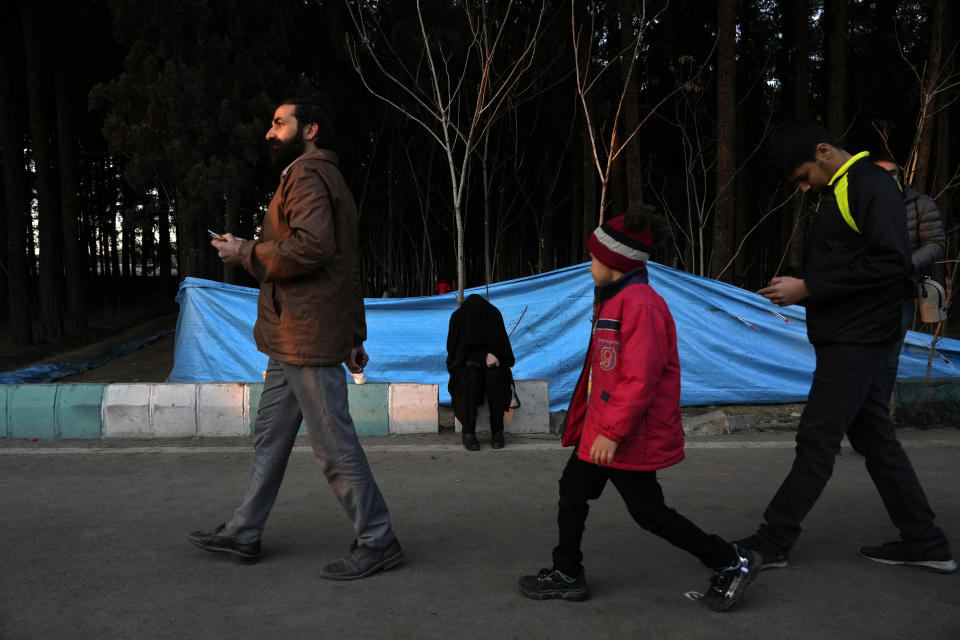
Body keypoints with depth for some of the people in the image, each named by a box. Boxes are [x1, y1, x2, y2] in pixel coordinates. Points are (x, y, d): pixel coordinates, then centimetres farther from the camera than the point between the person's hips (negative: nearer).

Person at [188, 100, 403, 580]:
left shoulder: (307, 174, -9)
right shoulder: (324, 178, 24)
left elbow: (311, 247, -26)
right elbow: (346, 267, 23)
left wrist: (246, 252, -11)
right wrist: (354, 335, 23)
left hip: (307, 340, -11)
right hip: (294, 339, 11)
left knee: (334, 444, -5)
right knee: (270, 436, 16)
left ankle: (377, 541, 6)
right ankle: (243, 534, 27)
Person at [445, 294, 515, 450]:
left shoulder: (494, 315, -13)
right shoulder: (457, 317, -16)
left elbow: (501, 344, -4)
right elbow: (454, 348, -15)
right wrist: (484, 356, -27)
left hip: (492, 366, 1)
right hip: (465, 366, -1)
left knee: (495, 378, -34)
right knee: (471, 379, -36)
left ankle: (497, 430, -24)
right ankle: (468, 432, -29)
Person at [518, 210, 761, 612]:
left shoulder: (640, 303, -20)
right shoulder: (614, 300, 14)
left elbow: (641, 379, -26)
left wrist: (612, 432, -24)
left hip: (628, 435, -10)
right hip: (601, 428, 10)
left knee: (648, 512, 0)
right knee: (573, 489, 14)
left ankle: (731, 563, 15)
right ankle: (567, 575, 28)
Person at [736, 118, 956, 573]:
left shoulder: (872, 187, -13)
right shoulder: (838, 192, 16)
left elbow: (890, 263, -21)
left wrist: (809, 288, -20)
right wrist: (801, 291, 6)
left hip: (858, 341, -10)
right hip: (847, 338, 10)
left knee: (816, 441, -5)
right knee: (876, 439, 14)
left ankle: (771, 543, 4)